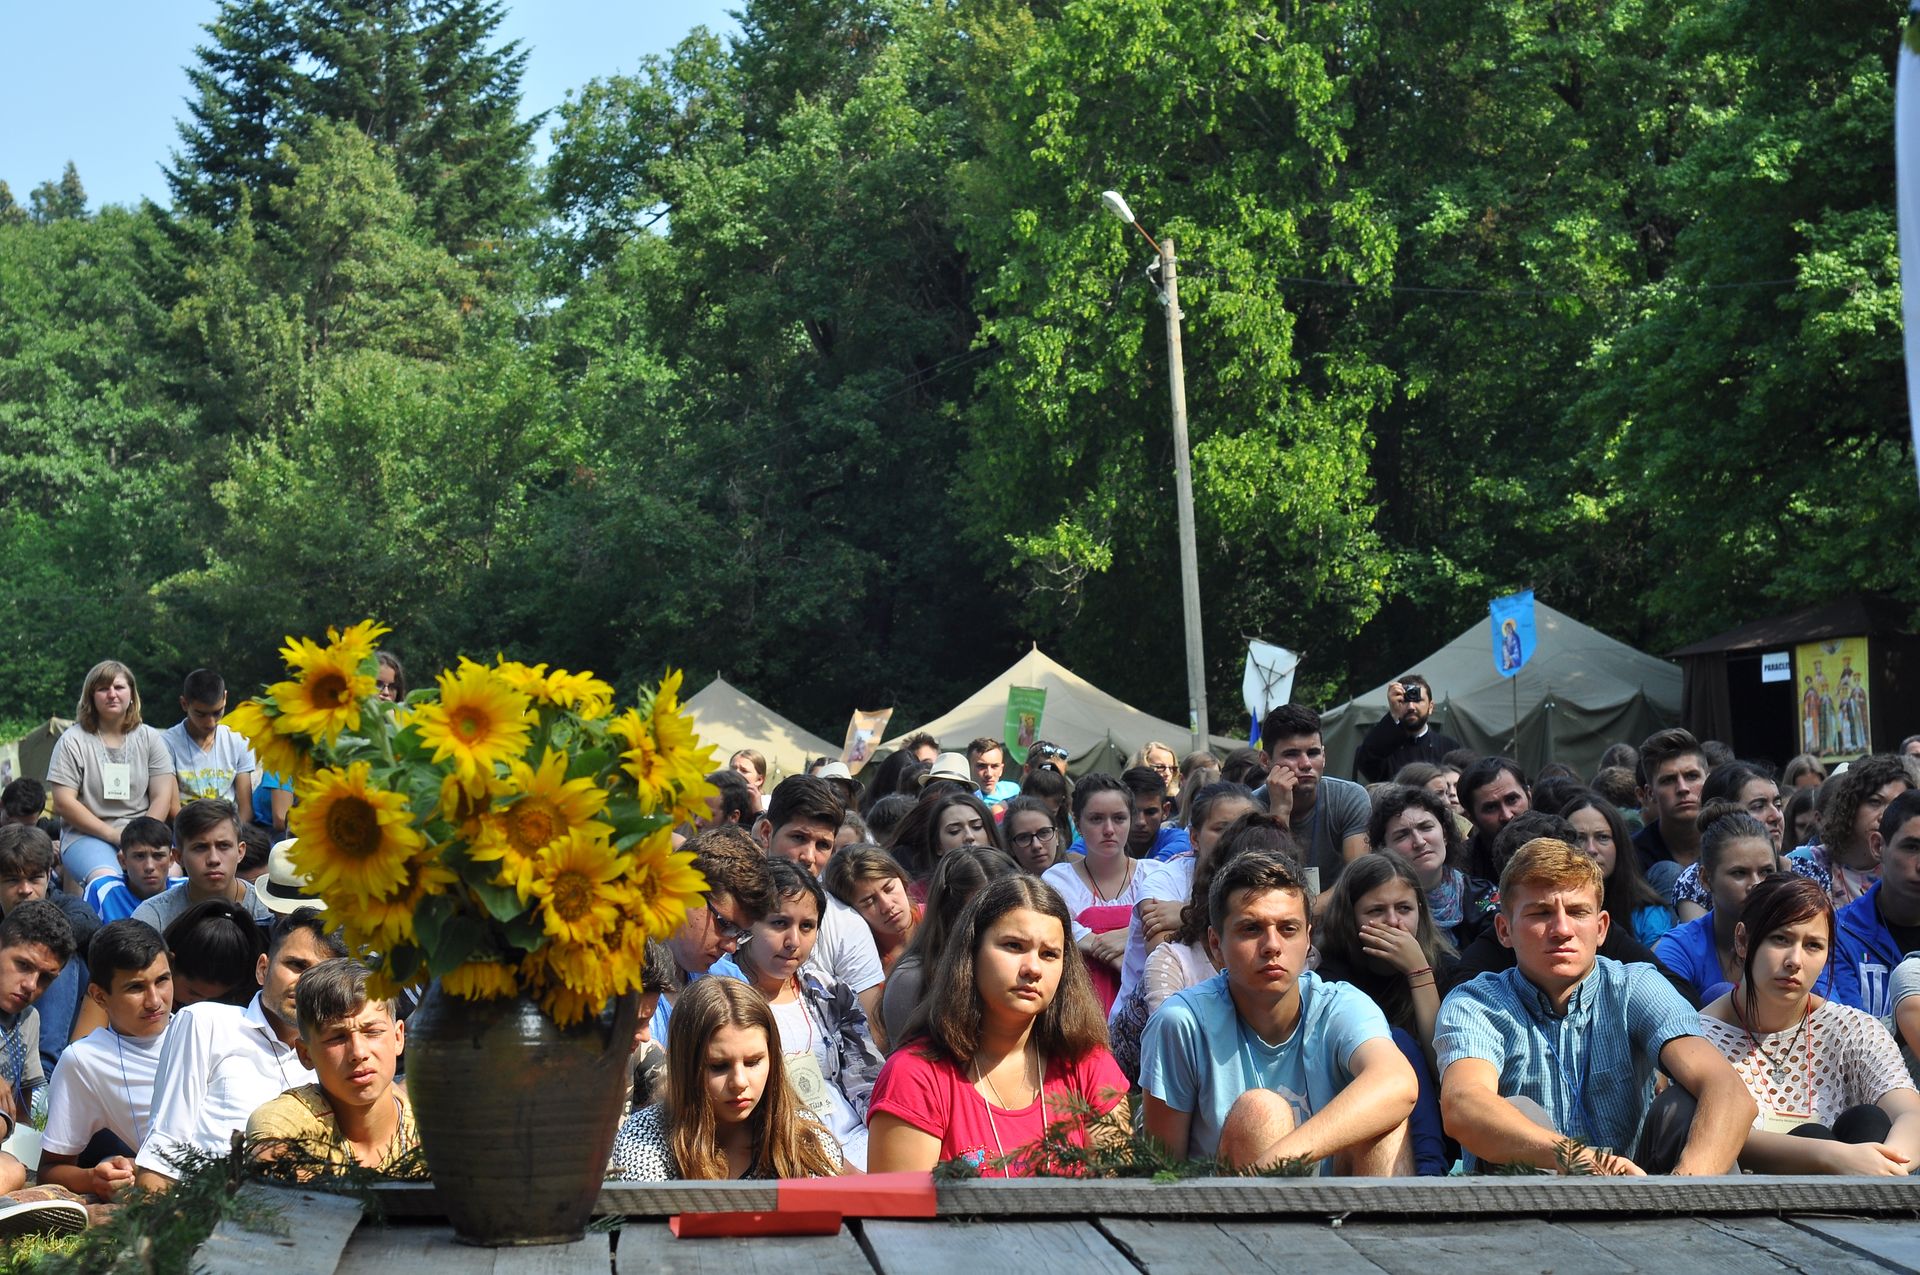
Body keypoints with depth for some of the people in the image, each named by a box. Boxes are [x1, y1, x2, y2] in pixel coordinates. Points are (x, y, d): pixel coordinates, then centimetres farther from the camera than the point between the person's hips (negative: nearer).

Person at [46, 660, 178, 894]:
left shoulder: (149, 738, 11)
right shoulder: (72, 741, 2)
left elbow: (162, 797, 6)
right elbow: (63, 803, -4)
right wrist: (112, 835, -11)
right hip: (87, 834, -3)